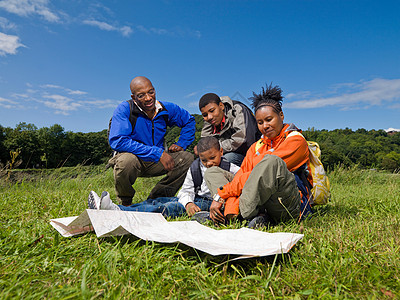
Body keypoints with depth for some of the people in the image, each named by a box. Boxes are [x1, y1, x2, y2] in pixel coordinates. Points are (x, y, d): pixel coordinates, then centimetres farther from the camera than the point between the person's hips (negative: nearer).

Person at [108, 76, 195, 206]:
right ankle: (125, 202, -6)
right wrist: (158, 153, -32)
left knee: (188, 159, -12)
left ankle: (156, 198, 2)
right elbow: (117, 141, -30)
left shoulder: (167, 109, -4)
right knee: (126, 160, -38)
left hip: (155, 163, 5)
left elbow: (189, 120, 14)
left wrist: (181, 144, -2)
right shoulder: (124, 109, -17)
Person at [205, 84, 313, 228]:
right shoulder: (256, 147, 20)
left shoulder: (296, 141, 0)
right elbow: (241, 175, 3)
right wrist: (230, 210, -17)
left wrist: (221, 194, -17)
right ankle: (255, 215, -20)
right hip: (260, 203, 6)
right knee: (212, 172, 3)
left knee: (271, 161, -33)